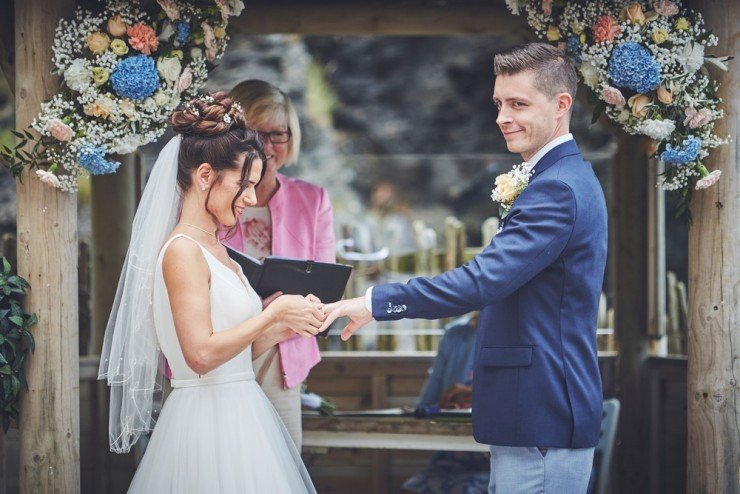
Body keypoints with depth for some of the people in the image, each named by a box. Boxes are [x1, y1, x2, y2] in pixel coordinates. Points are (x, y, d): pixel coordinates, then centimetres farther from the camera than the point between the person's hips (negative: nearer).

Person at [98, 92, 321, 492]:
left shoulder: (217, 250, 14)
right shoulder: (182, 251, -13)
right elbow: (201, 354, -21)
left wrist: (284, 323, 6)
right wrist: (274, 313, -14)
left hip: (237, 416, 9)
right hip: (209, 422, -9)